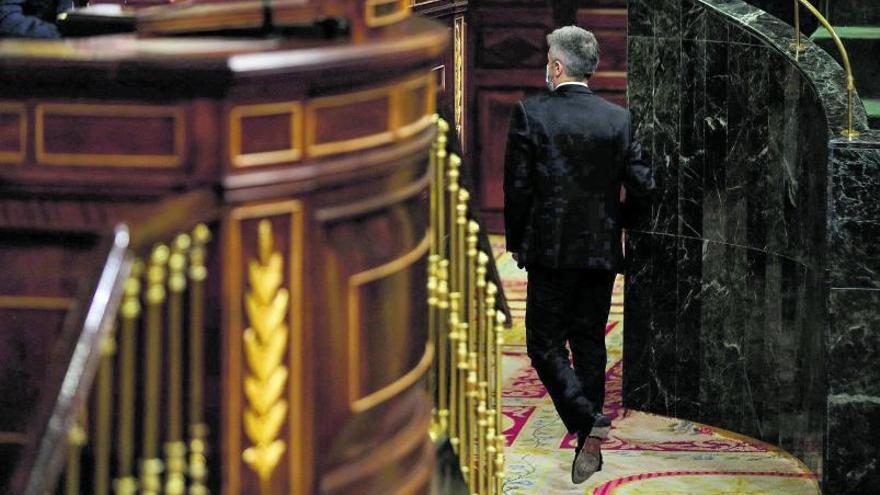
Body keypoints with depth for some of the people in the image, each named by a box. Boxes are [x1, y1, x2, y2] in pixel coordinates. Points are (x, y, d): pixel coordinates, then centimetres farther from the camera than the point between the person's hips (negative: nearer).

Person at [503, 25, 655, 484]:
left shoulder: (530, 112, -9)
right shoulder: (618, 119, 0)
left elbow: (517, 186, -8)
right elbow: (642, 183, -2)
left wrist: (516, 242, 5)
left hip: (550, 249, -4)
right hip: (602, 251, 4)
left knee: (545, 343, 4)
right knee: (589, 342, 13)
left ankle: (588, 421, -15)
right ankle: (589, 446, 15)